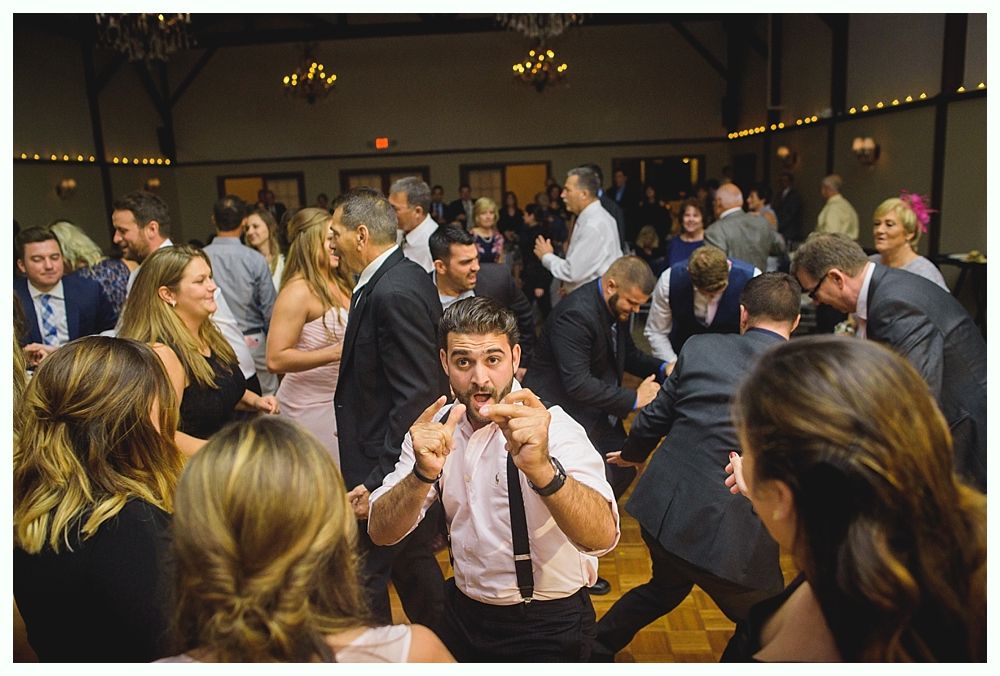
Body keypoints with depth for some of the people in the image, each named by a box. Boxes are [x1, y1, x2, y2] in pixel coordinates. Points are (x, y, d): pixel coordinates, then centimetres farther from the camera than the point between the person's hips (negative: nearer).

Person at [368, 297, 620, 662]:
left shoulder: (553, 427, -22)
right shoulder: (435, 429, -7)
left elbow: (602, 537, -36)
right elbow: (381, 532, -16)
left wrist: (541, 468, -55)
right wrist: (423, 473, -35)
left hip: (547, 627, -4)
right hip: (462, 612, 4)